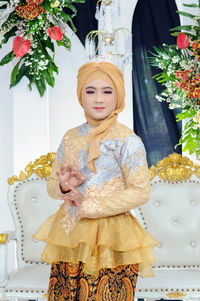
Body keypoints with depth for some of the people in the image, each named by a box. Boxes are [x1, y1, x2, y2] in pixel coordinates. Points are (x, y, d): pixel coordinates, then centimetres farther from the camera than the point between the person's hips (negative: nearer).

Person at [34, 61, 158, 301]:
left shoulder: (127, 141, -7)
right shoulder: (71, 137, 10)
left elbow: (141, 191, -13)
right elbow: (51, 184, 16)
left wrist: (87, 206, -14)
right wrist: (63, 187, -9)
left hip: (110, 240, -5)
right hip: (69, 237, 5)